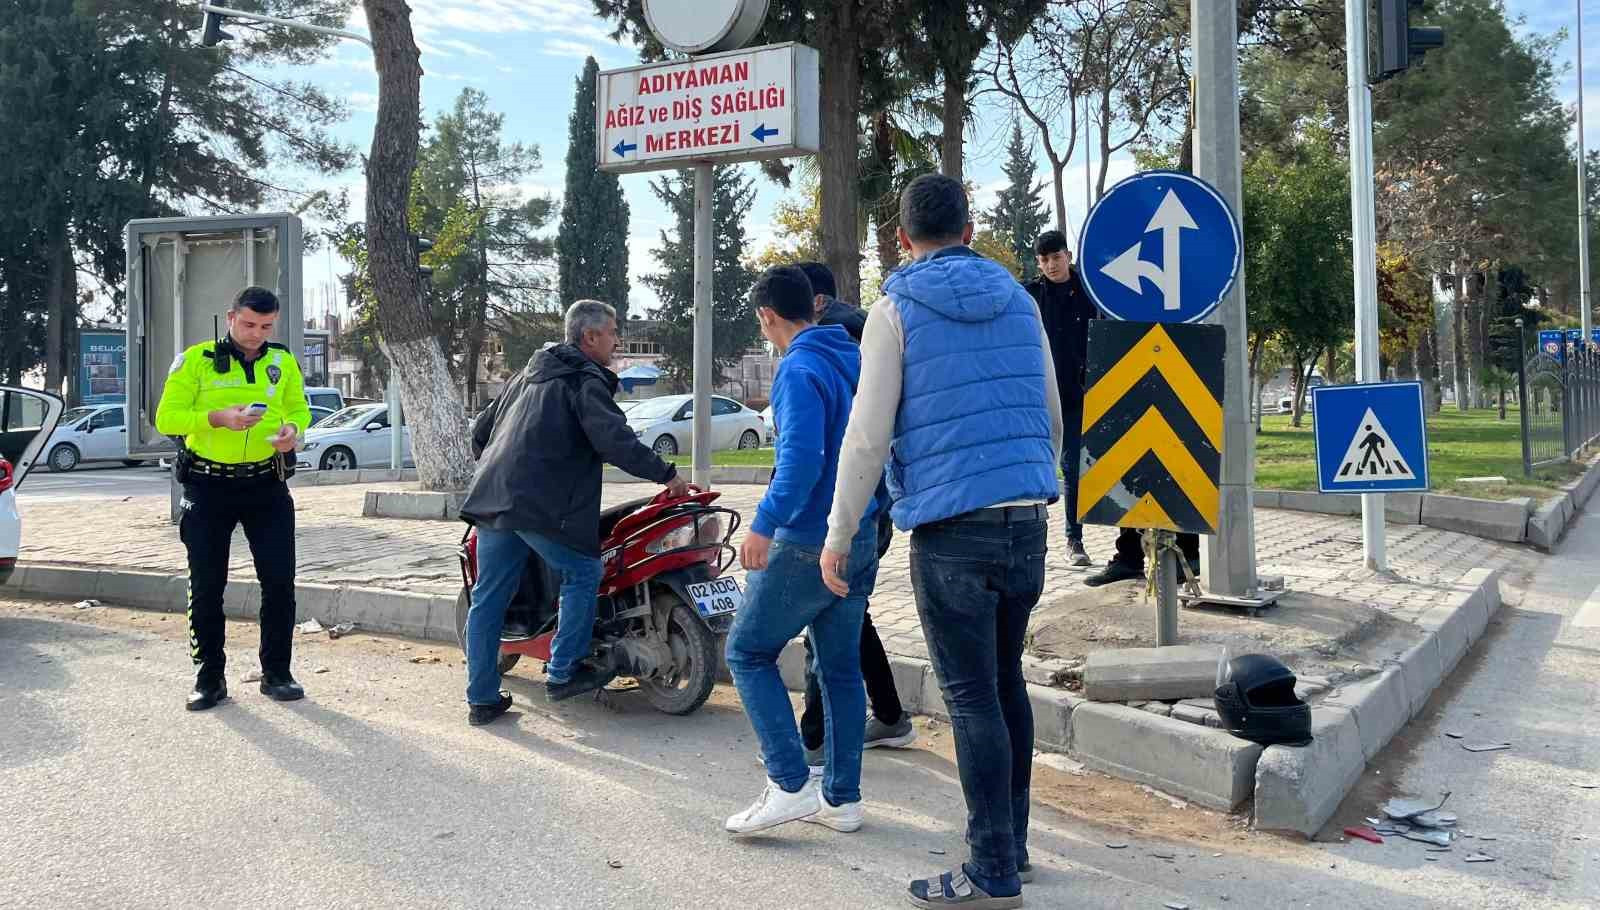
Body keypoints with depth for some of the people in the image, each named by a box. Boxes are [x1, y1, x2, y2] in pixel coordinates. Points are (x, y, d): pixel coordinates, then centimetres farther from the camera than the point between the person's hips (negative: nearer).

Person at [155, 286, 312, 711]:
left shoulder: (283, 362, 5)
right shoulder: (196, 359, -4)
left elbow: (299, 409, 16)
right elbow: (166, 417, -7)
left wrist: (293, 428, -8)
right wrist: (218, 417, -23)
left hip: (267, 485, 2)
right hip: (208, 487, -2)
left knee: (280, 580, 0)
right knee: (206, 585, 5)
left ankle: (276, 674, 13)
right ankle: (209, 677, 18)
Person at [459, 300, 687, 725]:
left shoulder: (529, 374, 23)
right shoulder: (586, 381, -3)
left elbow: (481, 429, 28)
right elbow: (614, 440, -17)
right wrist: (666, 474, -9)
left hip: (491, 498, 8)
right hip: (541, 506, -8)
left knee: (488, 597, 10)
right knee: (583, 574, 8)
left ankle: (482, 698, 16)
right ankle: (563, 673, 9)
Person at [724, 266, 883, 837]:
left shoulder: (800, 370, -14)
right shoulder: (856, 360, 11)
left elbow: (801, 458, -27)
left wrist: (764, 525, -29)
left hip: (808, 541, -8)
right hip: (861, 538, 8)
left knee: (748, 652, 5)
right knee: (841, 665, 13)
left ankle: (790, 785, -1)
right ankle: (842, 798, 19)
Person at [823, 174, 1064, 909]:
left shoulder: (897, 308, -3)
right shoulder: (1018, 300, 11)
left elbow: (868, 433, -9)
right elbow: (1052, 416, 16)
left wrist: (837, 535, -1)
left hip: (951, 527, -5)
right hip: (1027, 522, 5)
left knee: (973, 698, 0)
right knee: (1006, 682, 17)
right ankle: (1011, 842, 27)